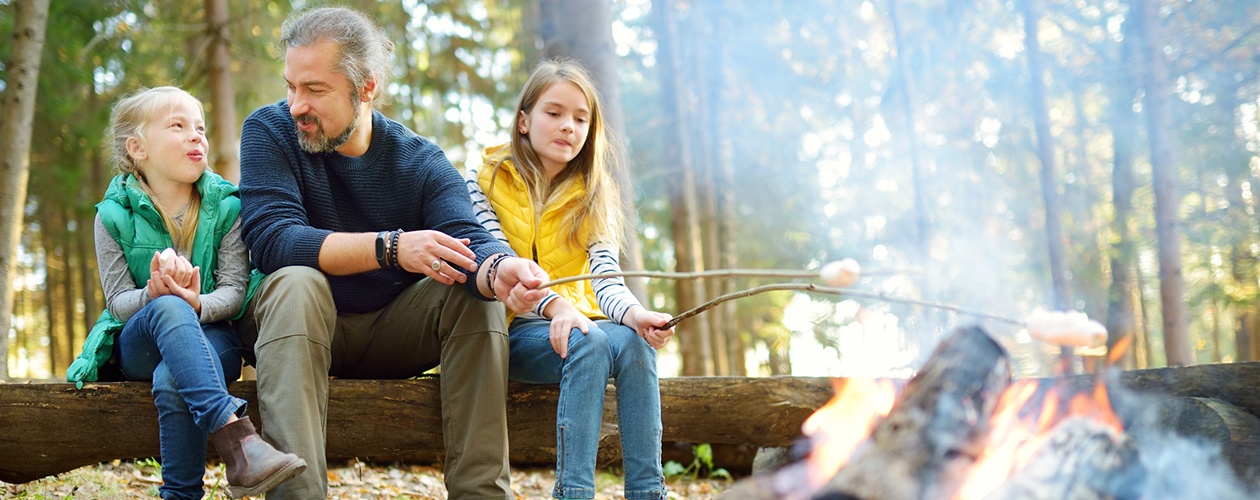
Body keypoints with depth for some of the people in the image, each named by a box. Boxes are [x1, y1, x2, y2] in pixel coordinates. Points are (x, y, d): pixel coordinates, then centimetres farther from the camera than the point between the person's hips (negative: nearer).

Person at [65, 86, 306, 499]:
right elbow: (118, 302, -4)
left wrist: (198, 303, -29)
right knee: (168, 308, -39)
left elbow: (234, 290, -5)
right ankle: (237, 439, -55)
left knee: (171, 381, -38)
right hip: (138, 344, 0)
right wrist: (152, 295, -29)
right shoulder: (115, 214, 0)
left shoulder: (226, 206, 2)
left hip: (211, 334, 0)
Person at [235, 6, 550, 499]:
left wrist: (501, 270, -46)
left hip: (393, 337, 3)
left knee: (476, 289, -21)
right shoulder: (269, 131, -9)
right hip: (301, 330, -2)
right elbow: (272, 239, -24)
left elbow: (468, 240, -20)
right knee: (296, 284, -33)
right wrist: (392, 247, -35)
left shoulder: (422, 162, -3)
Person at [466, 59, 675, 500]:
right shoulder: (482, 183, 2)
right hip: (510, 332, -3)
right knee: (591, 342, -33)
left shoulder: (591, 198, 11)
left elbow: (605, 272, -4)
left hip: (572, 323, 3)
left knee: (635, 343, -29)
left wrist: (633, 314, -28)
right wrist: (555, 305, -33)